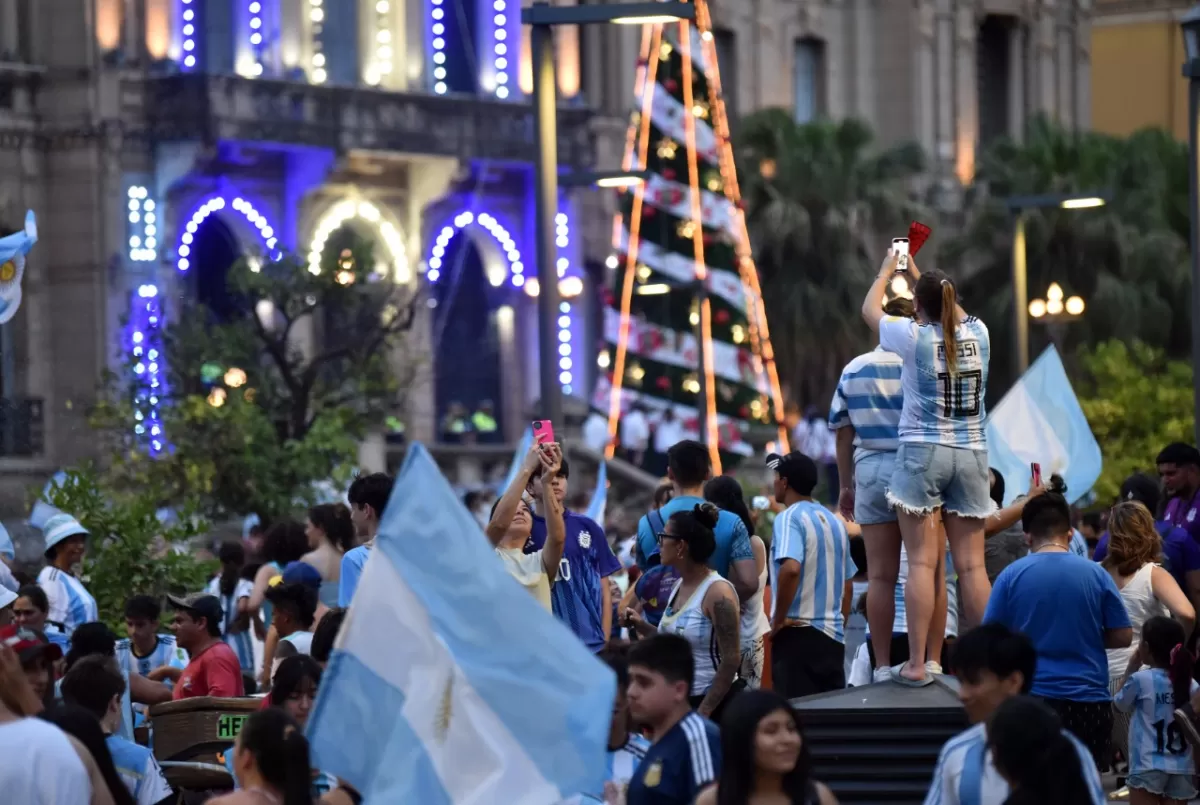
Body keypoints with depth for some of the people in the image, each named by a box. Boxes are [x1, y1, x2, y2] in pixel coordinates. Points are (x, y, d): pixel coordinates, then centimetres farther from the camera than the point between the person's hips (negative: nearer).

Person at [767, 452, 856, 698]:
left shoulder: (790, 518, -9)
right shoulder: (834, 521, 16)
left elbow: (791, 568, -27)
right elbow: (847, 583, 21)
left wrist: (779, 619, -17)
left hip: (798, 633, -8)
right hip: (833, 635, 8)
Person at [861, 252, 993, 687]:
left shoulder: (914, 337, -6)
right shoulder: (977, 333, 3)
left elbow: (870, 309, 13)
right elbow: (950, 310, 28)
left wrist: (886, 271, 29)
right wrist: (917, 273, 37)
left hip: (922, 453, -3)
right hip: (971, 455, 3)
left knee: (922, 562, -6)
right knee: (972, 565, 5)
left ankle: (916, 663, -9)